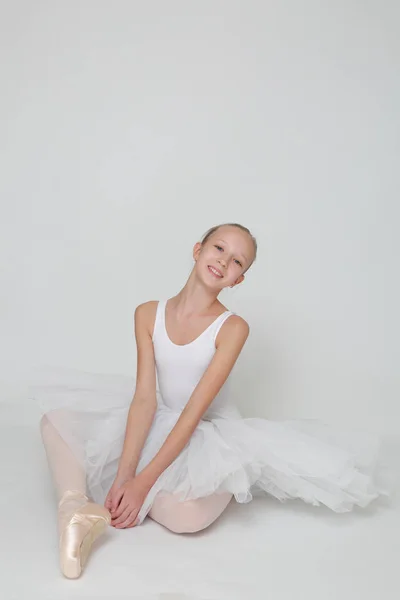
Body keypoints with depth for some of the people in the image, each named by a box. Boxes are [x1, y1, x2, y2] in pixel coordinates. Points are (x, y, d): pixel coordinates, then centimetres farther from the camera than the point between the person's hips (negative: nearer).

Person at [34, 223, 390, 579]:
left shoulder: (232, 328, -17)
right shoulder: (148, 314, -6)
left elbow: (195, 411, -21)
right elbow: (145, 398, -11)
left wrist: (142, 482, -26)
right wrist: (123, 474, -22)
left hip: (212, 435, -4)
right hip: (157, 427, 5)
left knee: (187, 516, -35)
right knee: (57, 421, -10)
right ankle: (77, 506, -27)